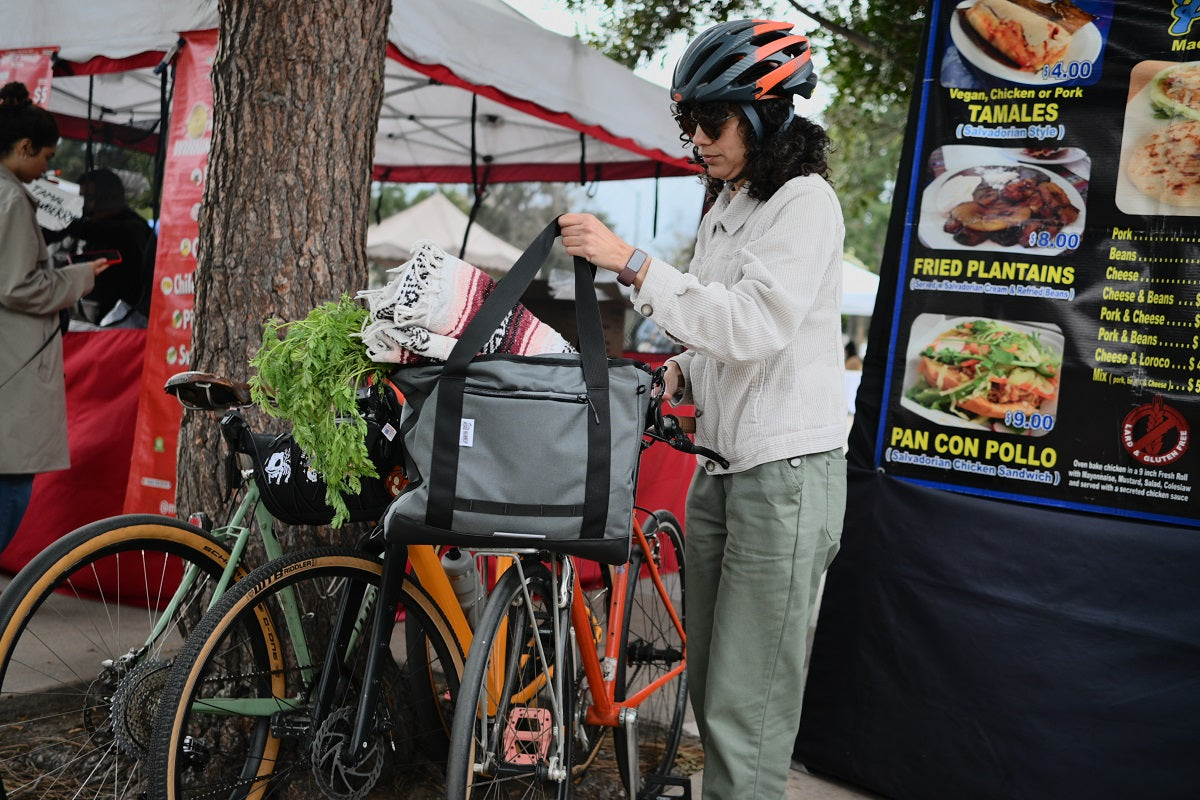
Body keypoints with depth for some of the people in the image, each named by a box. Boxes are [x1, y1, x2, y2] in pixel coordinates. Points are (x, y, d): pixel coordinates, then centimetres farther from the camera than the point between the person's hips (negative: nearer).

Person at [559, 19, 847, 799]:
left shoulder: (805, 200, -10)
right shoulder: (724, 207, 17)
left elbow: (754, 323, -24)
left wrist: (632, 262, -26)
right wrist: (682, 374, 4)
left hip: (788, 471, -9)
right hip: (721, 466, 9)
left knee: (747, 706, -5)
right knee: (710, 686, 15)